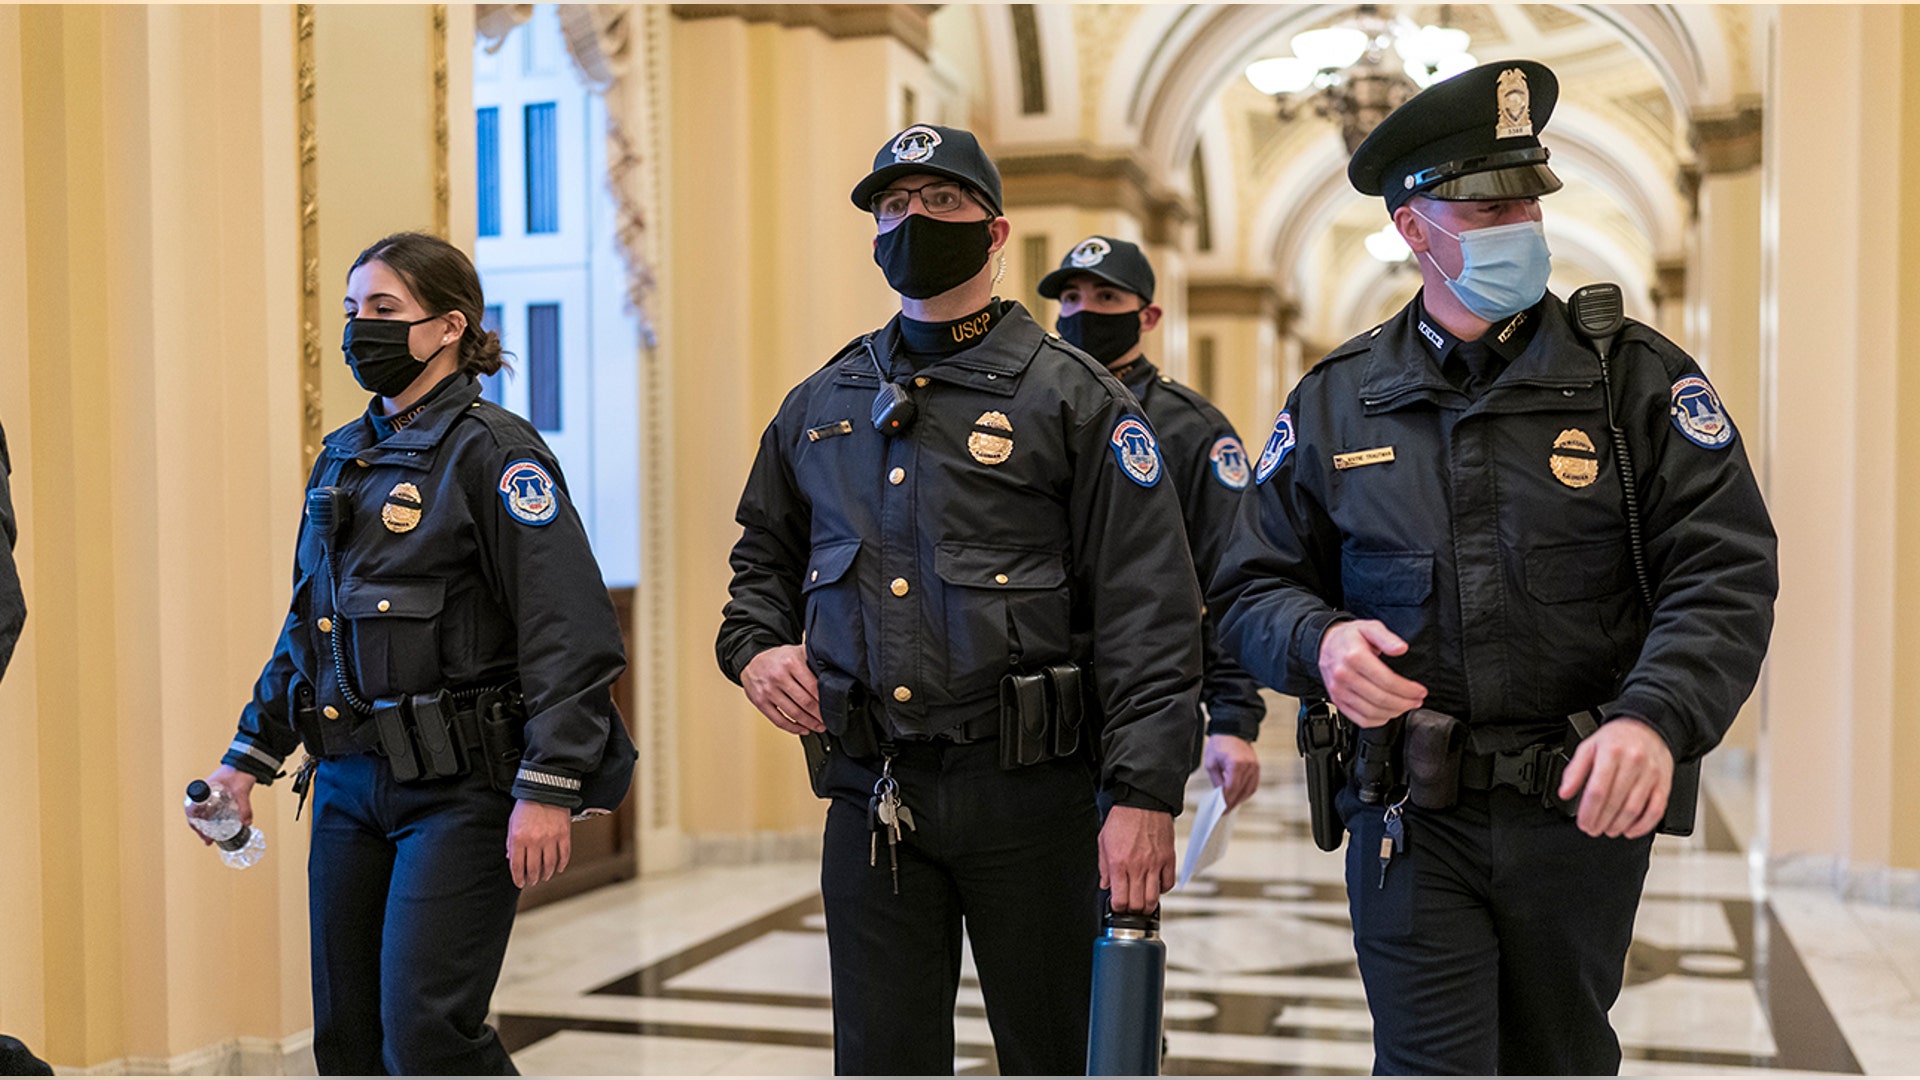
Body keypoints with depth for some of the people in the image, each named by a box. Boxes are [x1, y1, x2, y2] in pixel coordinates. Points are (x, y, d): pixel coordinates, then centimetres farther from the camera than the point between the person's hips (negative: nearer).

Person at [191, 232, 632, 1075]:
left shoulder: (492, 450, -9)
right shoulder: (341, 460, 15)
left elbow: (571, 632, -16)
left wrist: (548, 789, -21)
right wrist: (250, 754, 19)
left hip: (459, 789, -7)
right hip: (348, 785, 8)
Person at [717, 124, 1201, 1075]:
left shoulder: (1074, 398, -2)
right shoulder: (819, 408, 13)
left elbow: (1148, 612, -8)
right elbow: (763, 558, 28)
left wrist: (1145, 795, -16)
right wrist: (753, 647, 6)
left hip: (1027, 788, -3)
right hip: (871, 793, 4)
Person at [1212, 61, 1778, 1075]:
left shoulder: (1638, 377, -1)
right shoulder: (1335, 400, 3)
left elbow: (1724, 575, -9)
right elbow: (1253, 588, 6)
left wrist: (1655, 718, -27)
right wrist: (1319, 642, -17)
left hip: (1584, 808, 1)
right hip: (1411, 821, -1)